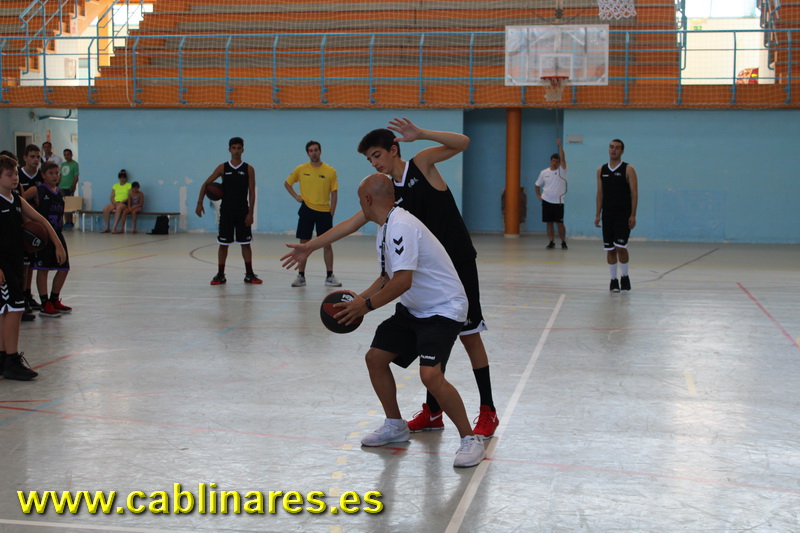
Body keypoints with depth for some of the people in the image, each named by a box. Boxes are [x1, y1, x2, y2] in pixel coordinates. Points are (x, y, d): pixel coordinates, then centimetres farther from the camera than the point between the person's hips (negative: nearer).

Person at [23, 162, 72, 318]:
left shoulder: (60, 193, 11)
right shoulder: (37, 191, -9)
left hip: (57, 234, 7)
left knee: (64, 268, 9)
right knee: (43, 269, -2)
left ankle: (54, 300, 25)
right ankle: (45, 306, 3)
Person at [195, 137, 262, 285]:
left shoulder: (249, 169, 0)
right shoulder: (222, 168, 2)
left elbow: (252, 192, -2)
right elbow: (205, 184, 4)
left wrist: (250, 213, -9)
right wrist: (199, 203, -5)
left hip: (243, 211, 0)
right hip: (226, 211, 1)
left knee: (245, 243, 3)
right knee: (223, 243, 3)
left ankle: (249, 274, 9)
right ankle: (220, 275, 10)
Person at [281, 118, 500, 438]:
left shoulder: (422, 164, -6)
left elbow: (462, 143, -18)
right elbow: (352, 222, 10)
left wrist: (419, 134, -29)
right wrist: (311, 246, 6)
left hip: (459, 262, -6)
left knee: (469, 335, -2)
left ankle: (488, 412, 7)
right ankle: (433, 412, 19)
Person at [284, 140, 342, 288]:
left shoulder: (330, 171, -1)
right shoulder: (301, 169, 2)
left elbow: (334, 194, 1)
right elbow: (287, 183, 16)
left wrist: (331, 214, -4)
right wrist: (296, 197, 1)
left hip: (324, 211, 0)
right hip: (307, 210, 1)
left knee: (327, 244, 2)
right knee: (304, 243, 3)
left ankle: (330, 276, 9)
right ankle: (301, 276, 10)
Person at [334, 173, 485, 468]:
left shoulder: (400, 226, -24)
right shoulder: (385, 228, 9)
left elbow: (402, 281, -30)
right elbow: (388, 275, 20)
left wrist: (367, 306, -20)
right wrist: (361, 298, 8)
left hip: (443, 308, -10)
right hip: (414, 308, 10)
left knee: (430, 375, -24)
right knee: (375, 357, 8)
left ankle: (471, 440, -8)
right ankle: (395, 426, 26)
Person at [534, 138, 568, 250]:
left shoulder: (561, 170, -2)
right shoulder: (544, 172, 6)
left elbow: (563, 158, -18)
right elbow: (537, 185, 17)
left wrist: (560, 146, -23)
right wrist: (538, 196, 6)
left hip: (558, 201, -2)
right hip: (546, 201, 2)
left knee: (560, 223, -3)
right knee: (549, 223, 4)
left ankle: (563, 242, 5)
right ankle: (551, 242, 10)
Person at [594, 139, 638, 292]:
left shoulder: (628, 169, -3)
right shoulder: (601, 170, 9)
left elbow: (634, 193, -6)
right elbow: (600, 193, 12)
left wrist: (633, 215, -12)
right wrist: (598, 214, 5)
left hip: (623, 215, -4)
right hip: (607, 215, 4)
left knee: (620, 247, -12)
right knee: (610, 249, 5)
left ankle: (624, 277, 7)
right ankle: (613, 280, 14)